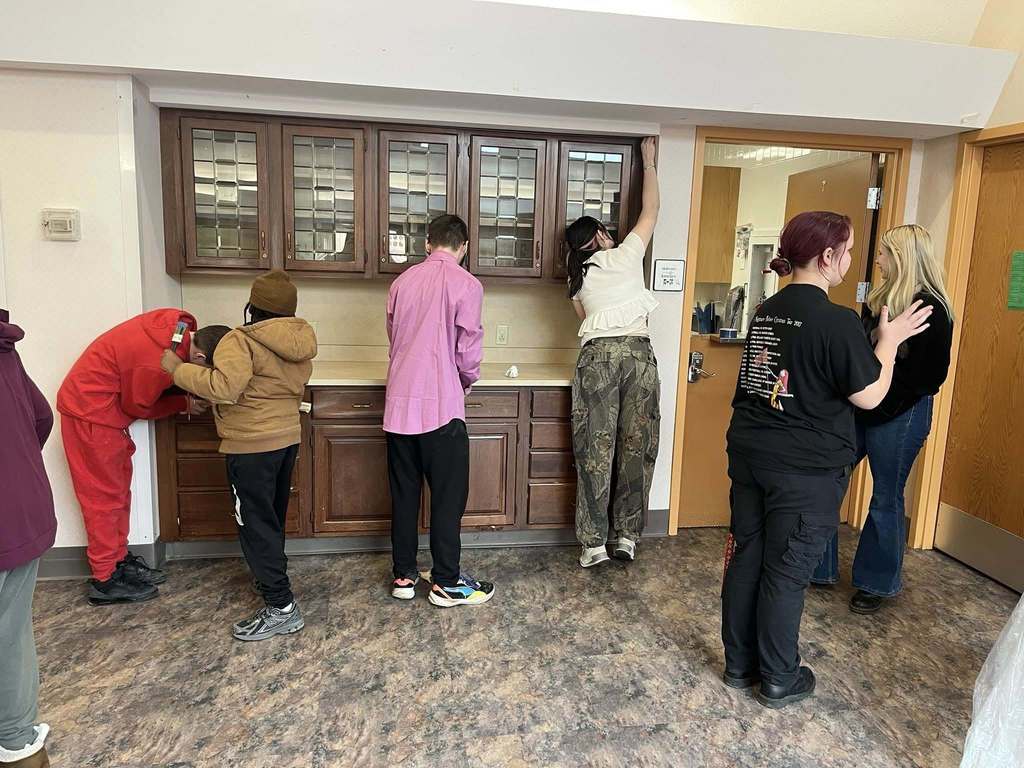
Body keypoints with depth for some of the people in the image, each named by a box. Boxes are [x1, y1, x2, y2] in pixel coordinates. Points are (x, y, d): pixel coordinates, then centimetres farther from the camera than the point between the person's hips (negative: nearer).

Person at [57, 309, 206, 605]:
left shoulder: (177, 325, -9)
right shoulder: (158, 362, -33)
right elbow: (137, 405, -14)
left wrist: (185, 391, -5)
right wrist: (184, 403, -6)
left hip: (100, 407, 9)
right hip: (91, 412, -9)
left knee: (119, 489, 15)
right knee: (105, 496, 0)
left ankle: (120, 560, 26)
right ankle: (105, 581, 10)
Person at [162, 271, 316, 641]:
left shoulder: (240, 341, -18)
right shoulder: (299, 343, 6)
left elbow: (224, 387, -31)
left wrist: (179, 369, -19)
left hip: (252, 446, -8)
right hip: (288, 438, 8)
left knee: (255, 524, -1)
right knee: (273, 518, 24)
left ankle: (282, 607, 1)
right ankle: (273, 576, 41)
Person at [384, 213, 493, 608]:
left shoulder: (402, 281, 9)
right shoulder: (466, 284, -7)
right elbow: (468, 349, -8)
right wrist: (468, 380, 12)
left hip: (399, 403, 6)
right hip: (441, 405, -5)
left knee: (404, 493, 14)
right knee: (448, 497, 5)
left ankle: (403, 575, 22)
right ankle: (447, 583, 12)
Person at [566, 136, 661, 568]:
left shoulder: (577, 281, 16)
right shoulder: (626, 255, 10)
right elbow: (651, 211, 21)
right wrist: (649, 163, 31)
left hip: (597, 356, 1)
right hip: (638, 353, -1)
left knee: (595, 450, 2)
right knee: (636, 448, 6)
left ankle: (594, 543, 4)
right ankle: (627, 536, 11)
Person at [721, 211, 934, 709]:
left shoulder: (767, 312, 6)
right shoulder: (837, 321, -16)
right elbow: (868, 396, -11)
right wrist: (889, 341, 2)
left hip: (750, 454, 7)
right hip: (806, 470, -6)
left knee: (746, 558, 14)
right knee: (787, 572, 6)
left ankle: (739, 664, 28)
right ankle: (779, 681, 22)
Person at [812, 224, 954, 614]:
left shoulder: (930, 308, -13)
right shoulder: (880, 298, 9)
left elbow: (929, 376, -16)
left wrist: (880, 405, -18)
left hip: (899, 417, -7)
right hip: (860, 410, 7)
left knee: (886, 498, 7)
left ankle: (877, 582, 25)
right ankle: (820, 568, 23)